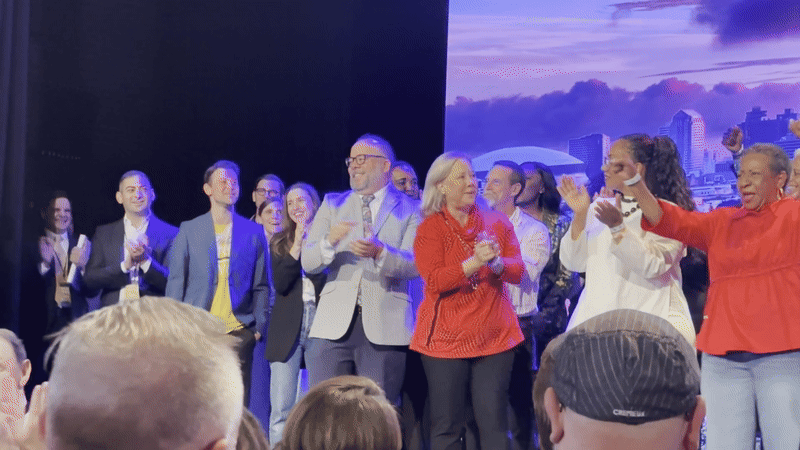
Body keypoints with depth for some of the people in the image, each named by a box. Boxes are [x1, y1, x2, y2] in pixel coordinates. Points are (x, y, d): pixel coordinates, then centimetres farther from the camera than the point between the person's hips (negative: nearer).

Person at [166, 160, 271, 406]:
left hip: (239, 332, 1)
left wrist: (259, 326, 3)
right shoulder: (189, 230, 10)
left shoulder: (254, 233, 12)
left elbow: (262, 285, 13)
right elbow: (176, 281, 10)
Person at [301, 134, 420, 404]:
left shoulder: (409, 210, 8)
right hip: (335, 325, 2)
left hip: (384, 329, -2)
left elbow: (415, 265, -6)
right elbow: (307, 263, 7)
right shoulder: (332, 205, 16)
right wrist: (329, 242, -14)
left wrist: (379, 252, -24)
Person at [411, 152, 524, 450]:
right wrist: (475, 262, -22)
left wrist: (496, 263, -19)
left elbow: (517, 271, 2)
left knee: (494, 425, 1)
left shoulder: (497, 222, 10)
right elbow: (434, 281, -11)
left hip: (495, 336, 3)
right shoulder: (430, 228, 0)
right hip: (446, 338, -2)